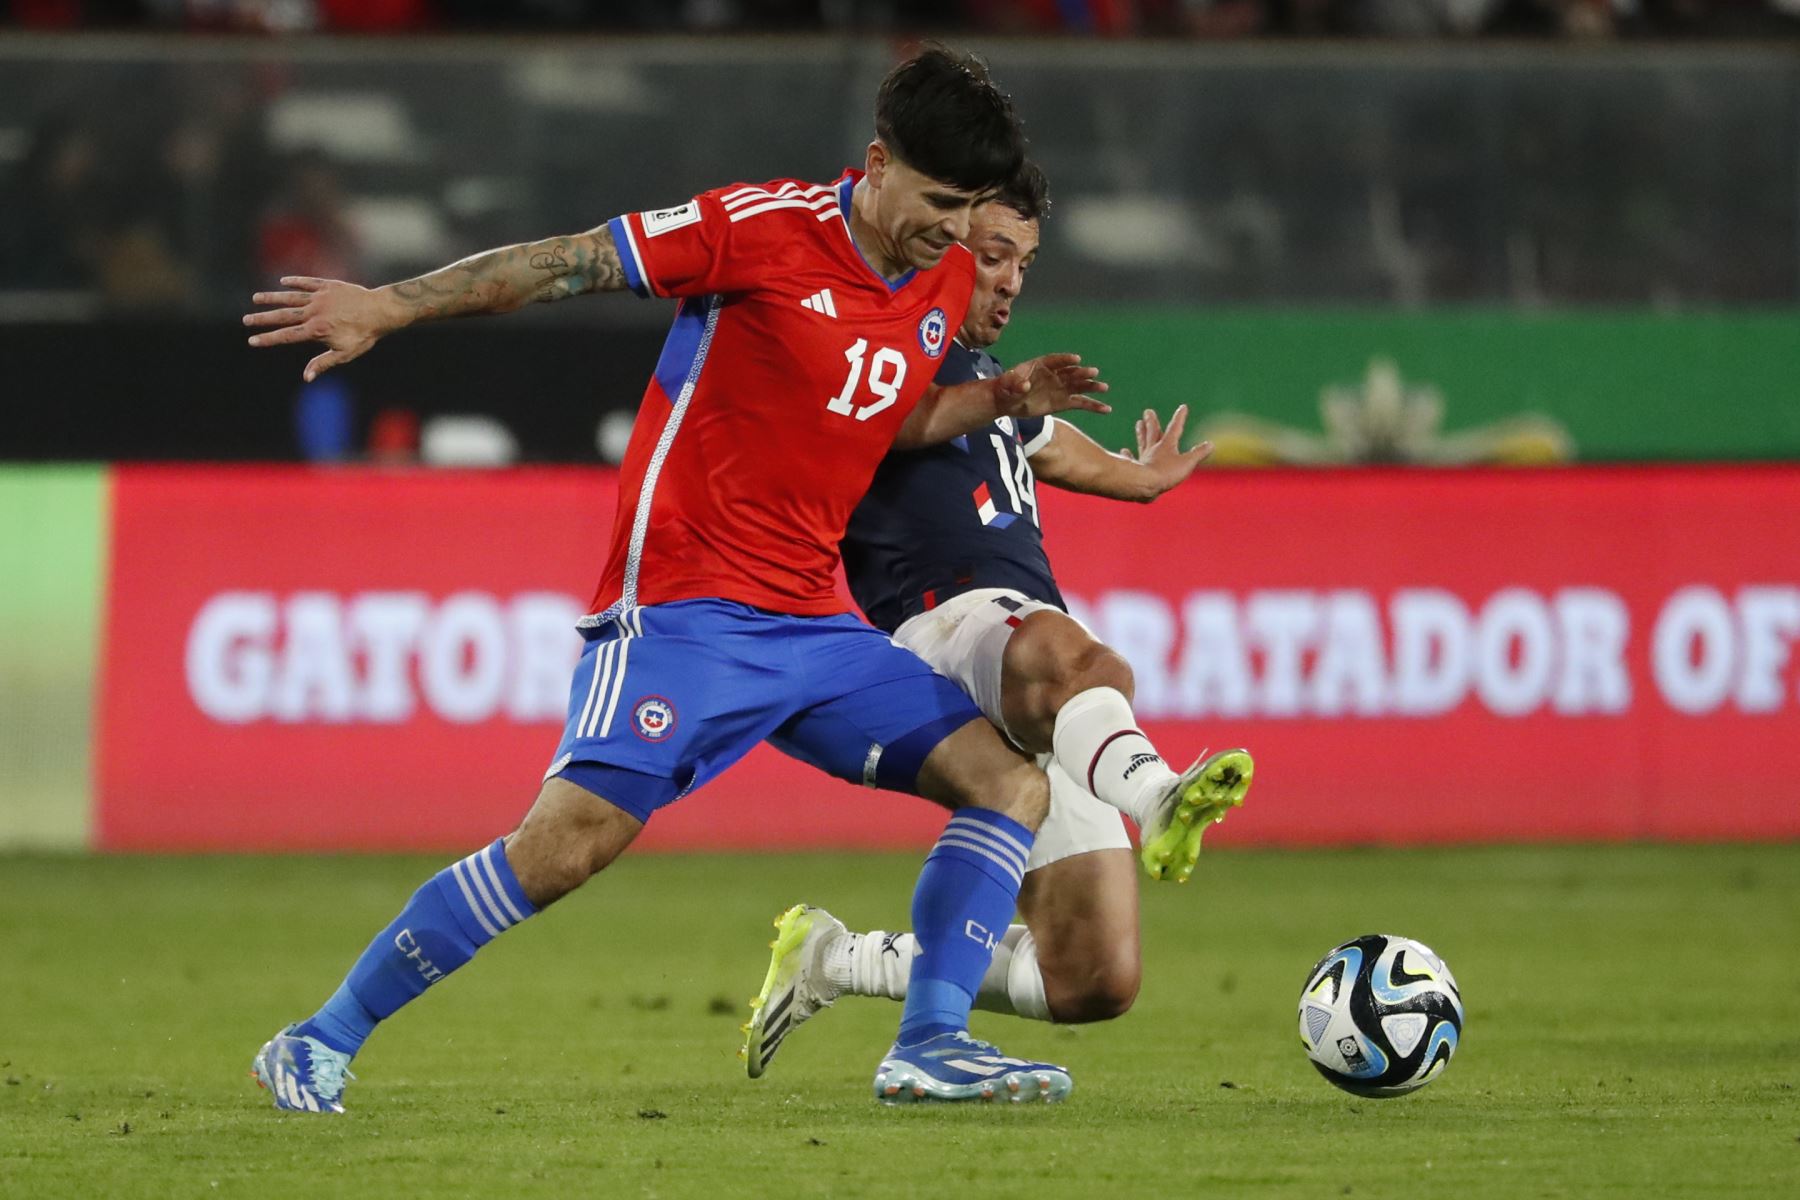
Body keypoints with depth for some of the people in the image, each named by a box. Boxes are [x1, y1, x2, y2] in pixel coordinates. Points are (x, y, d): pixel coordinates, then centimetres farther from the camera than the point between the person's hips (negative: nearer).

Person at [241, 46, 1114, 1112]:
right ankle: (322, 1043, -8)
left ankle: (931, 1048, -3)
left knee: (1013, 785, -3)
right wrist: (386, 307, -11)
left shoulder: (948, 283, 9)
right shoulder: (764, 228, -12)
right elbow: (562, 264, -9)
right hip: (683, 609, -7)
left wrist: (1003, 399, 9)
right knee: (573, 840, -19)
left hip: (810, 622, 7)